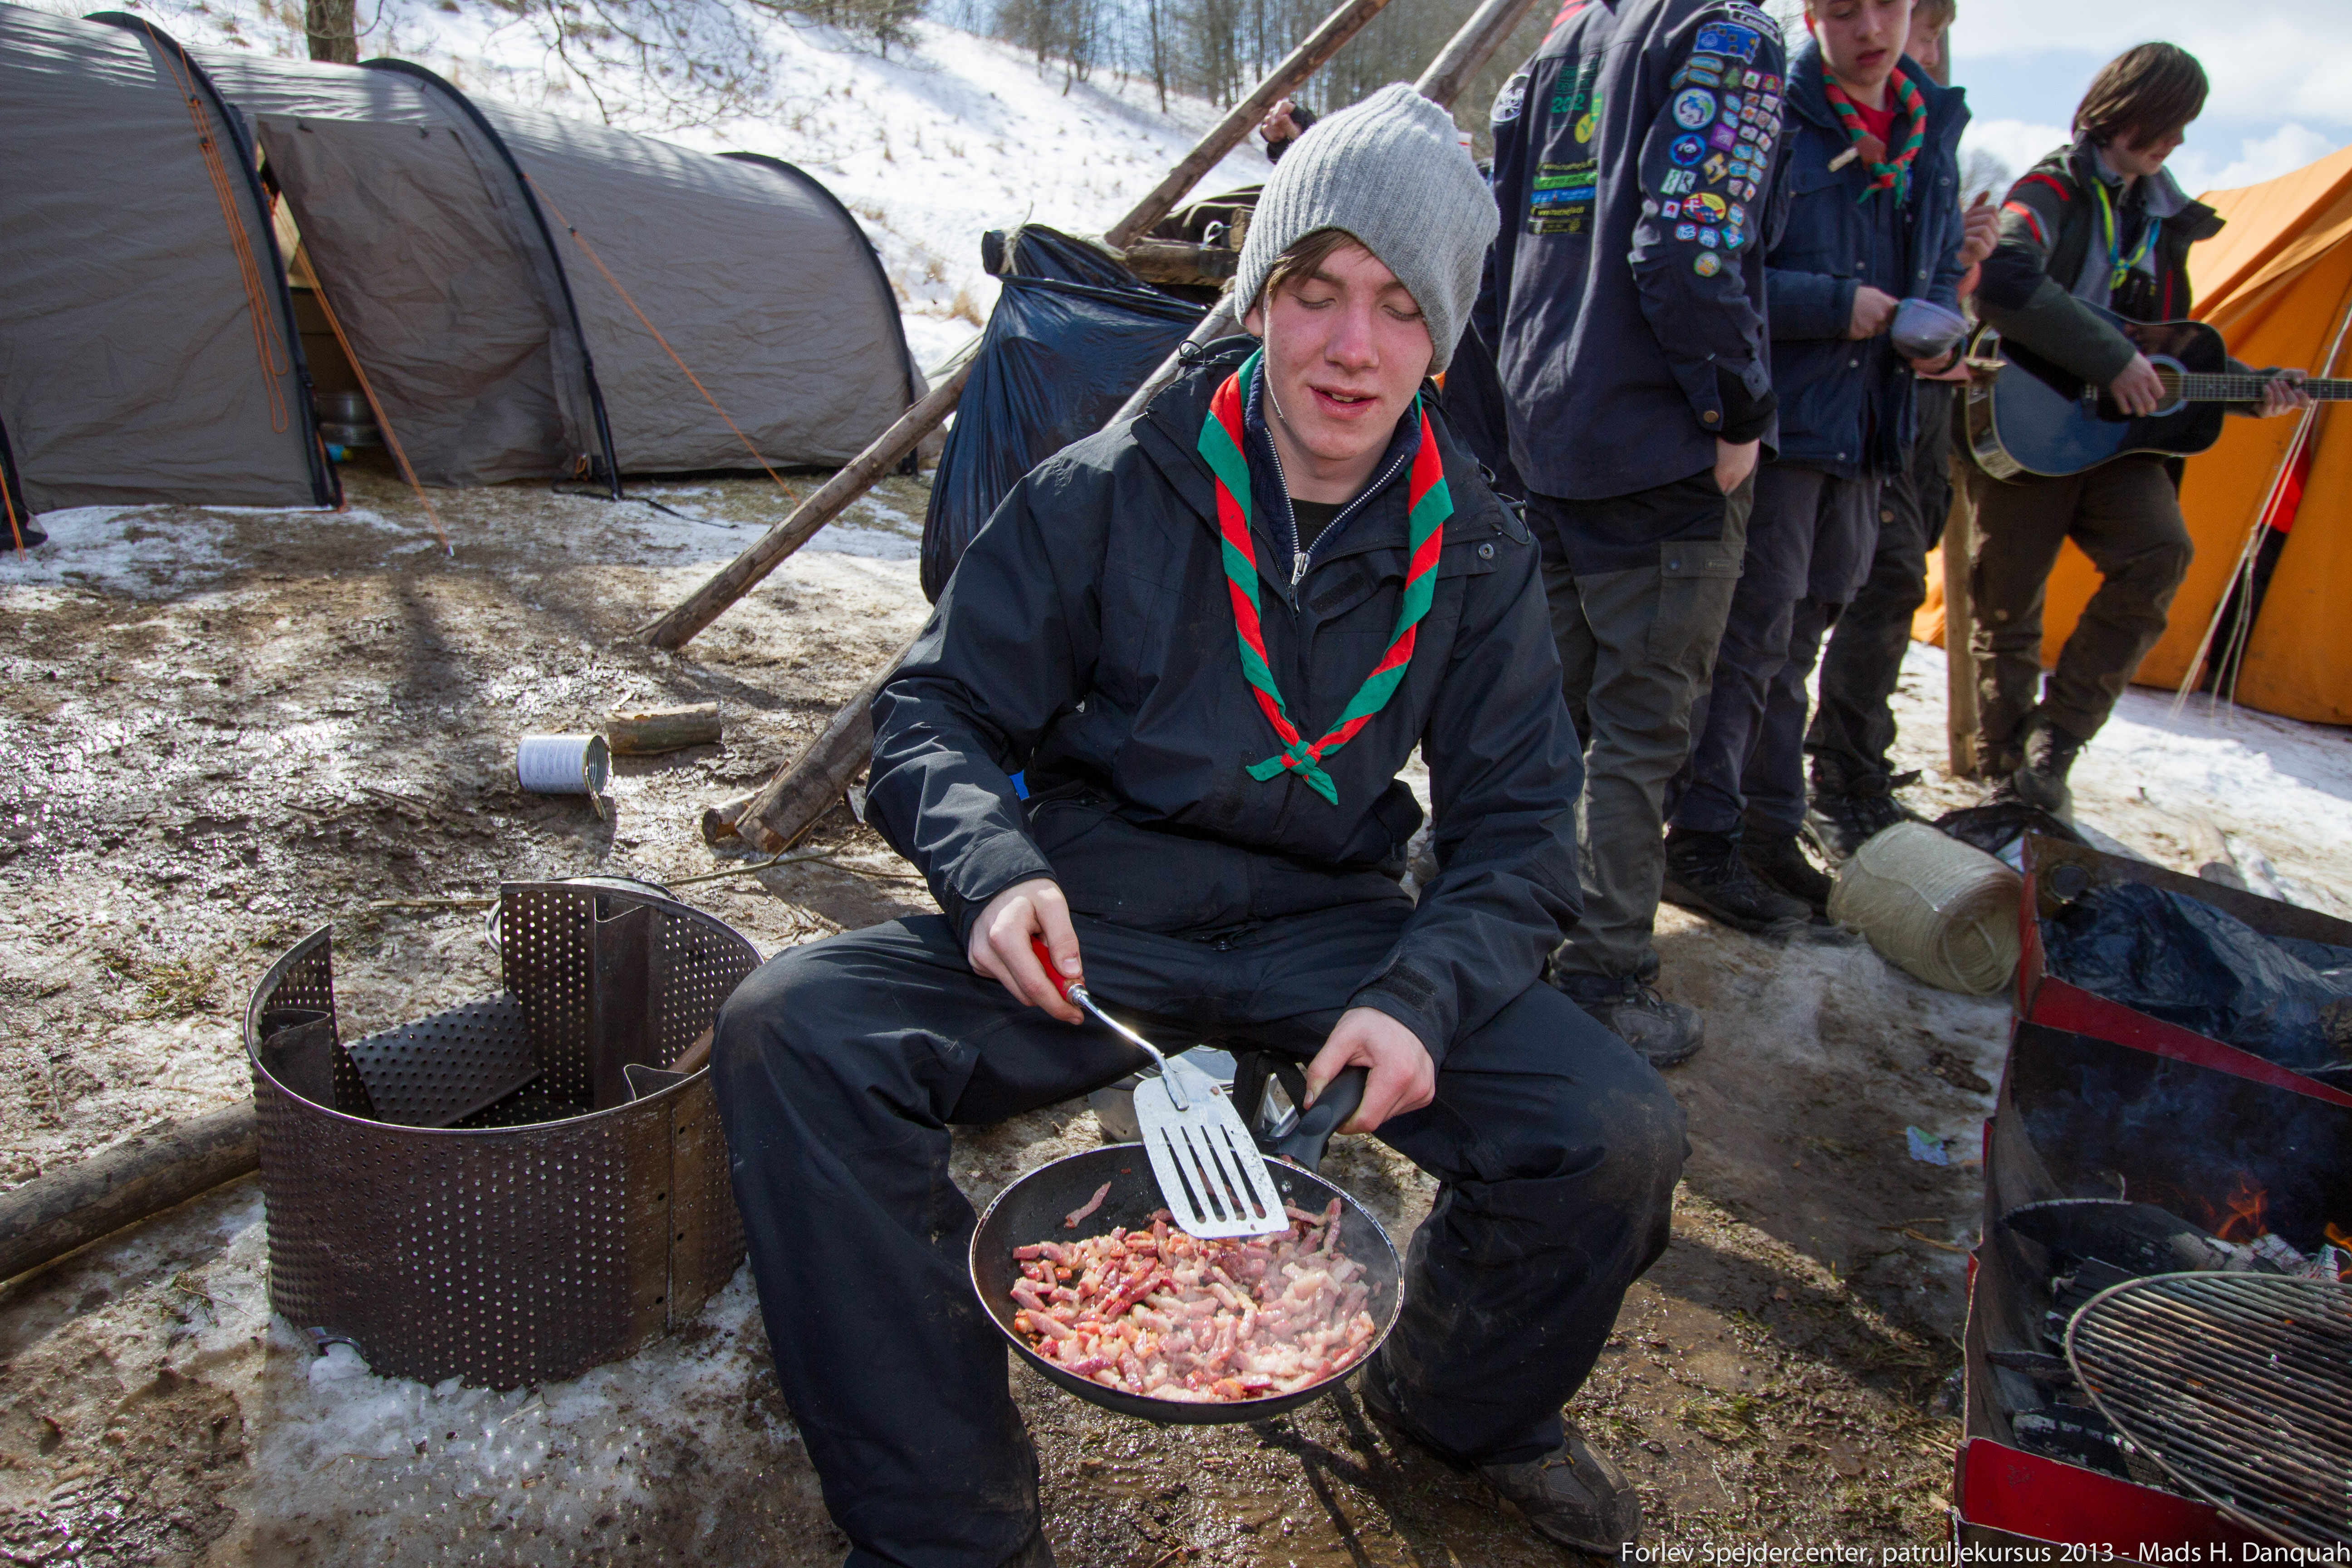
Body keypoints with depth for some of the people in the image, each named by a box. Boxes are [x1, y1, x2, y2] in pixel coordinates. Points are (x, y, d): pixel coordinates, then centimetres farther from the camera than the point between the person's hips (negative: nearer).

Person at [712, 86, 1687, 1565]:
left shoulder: (1476, 557, 1)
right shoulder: (1106, 496, -6)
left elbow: (1517, 830, 1)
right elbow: (940, 713, -1)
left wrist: (1423, 998, -20)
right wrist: (995, 867, -24)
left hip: (1327, 929, 2)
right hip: (1090, 914, -1)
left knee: (1619, 1137, -20)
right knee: (793, 1030, -26)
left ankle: (1466, 1403, 19)